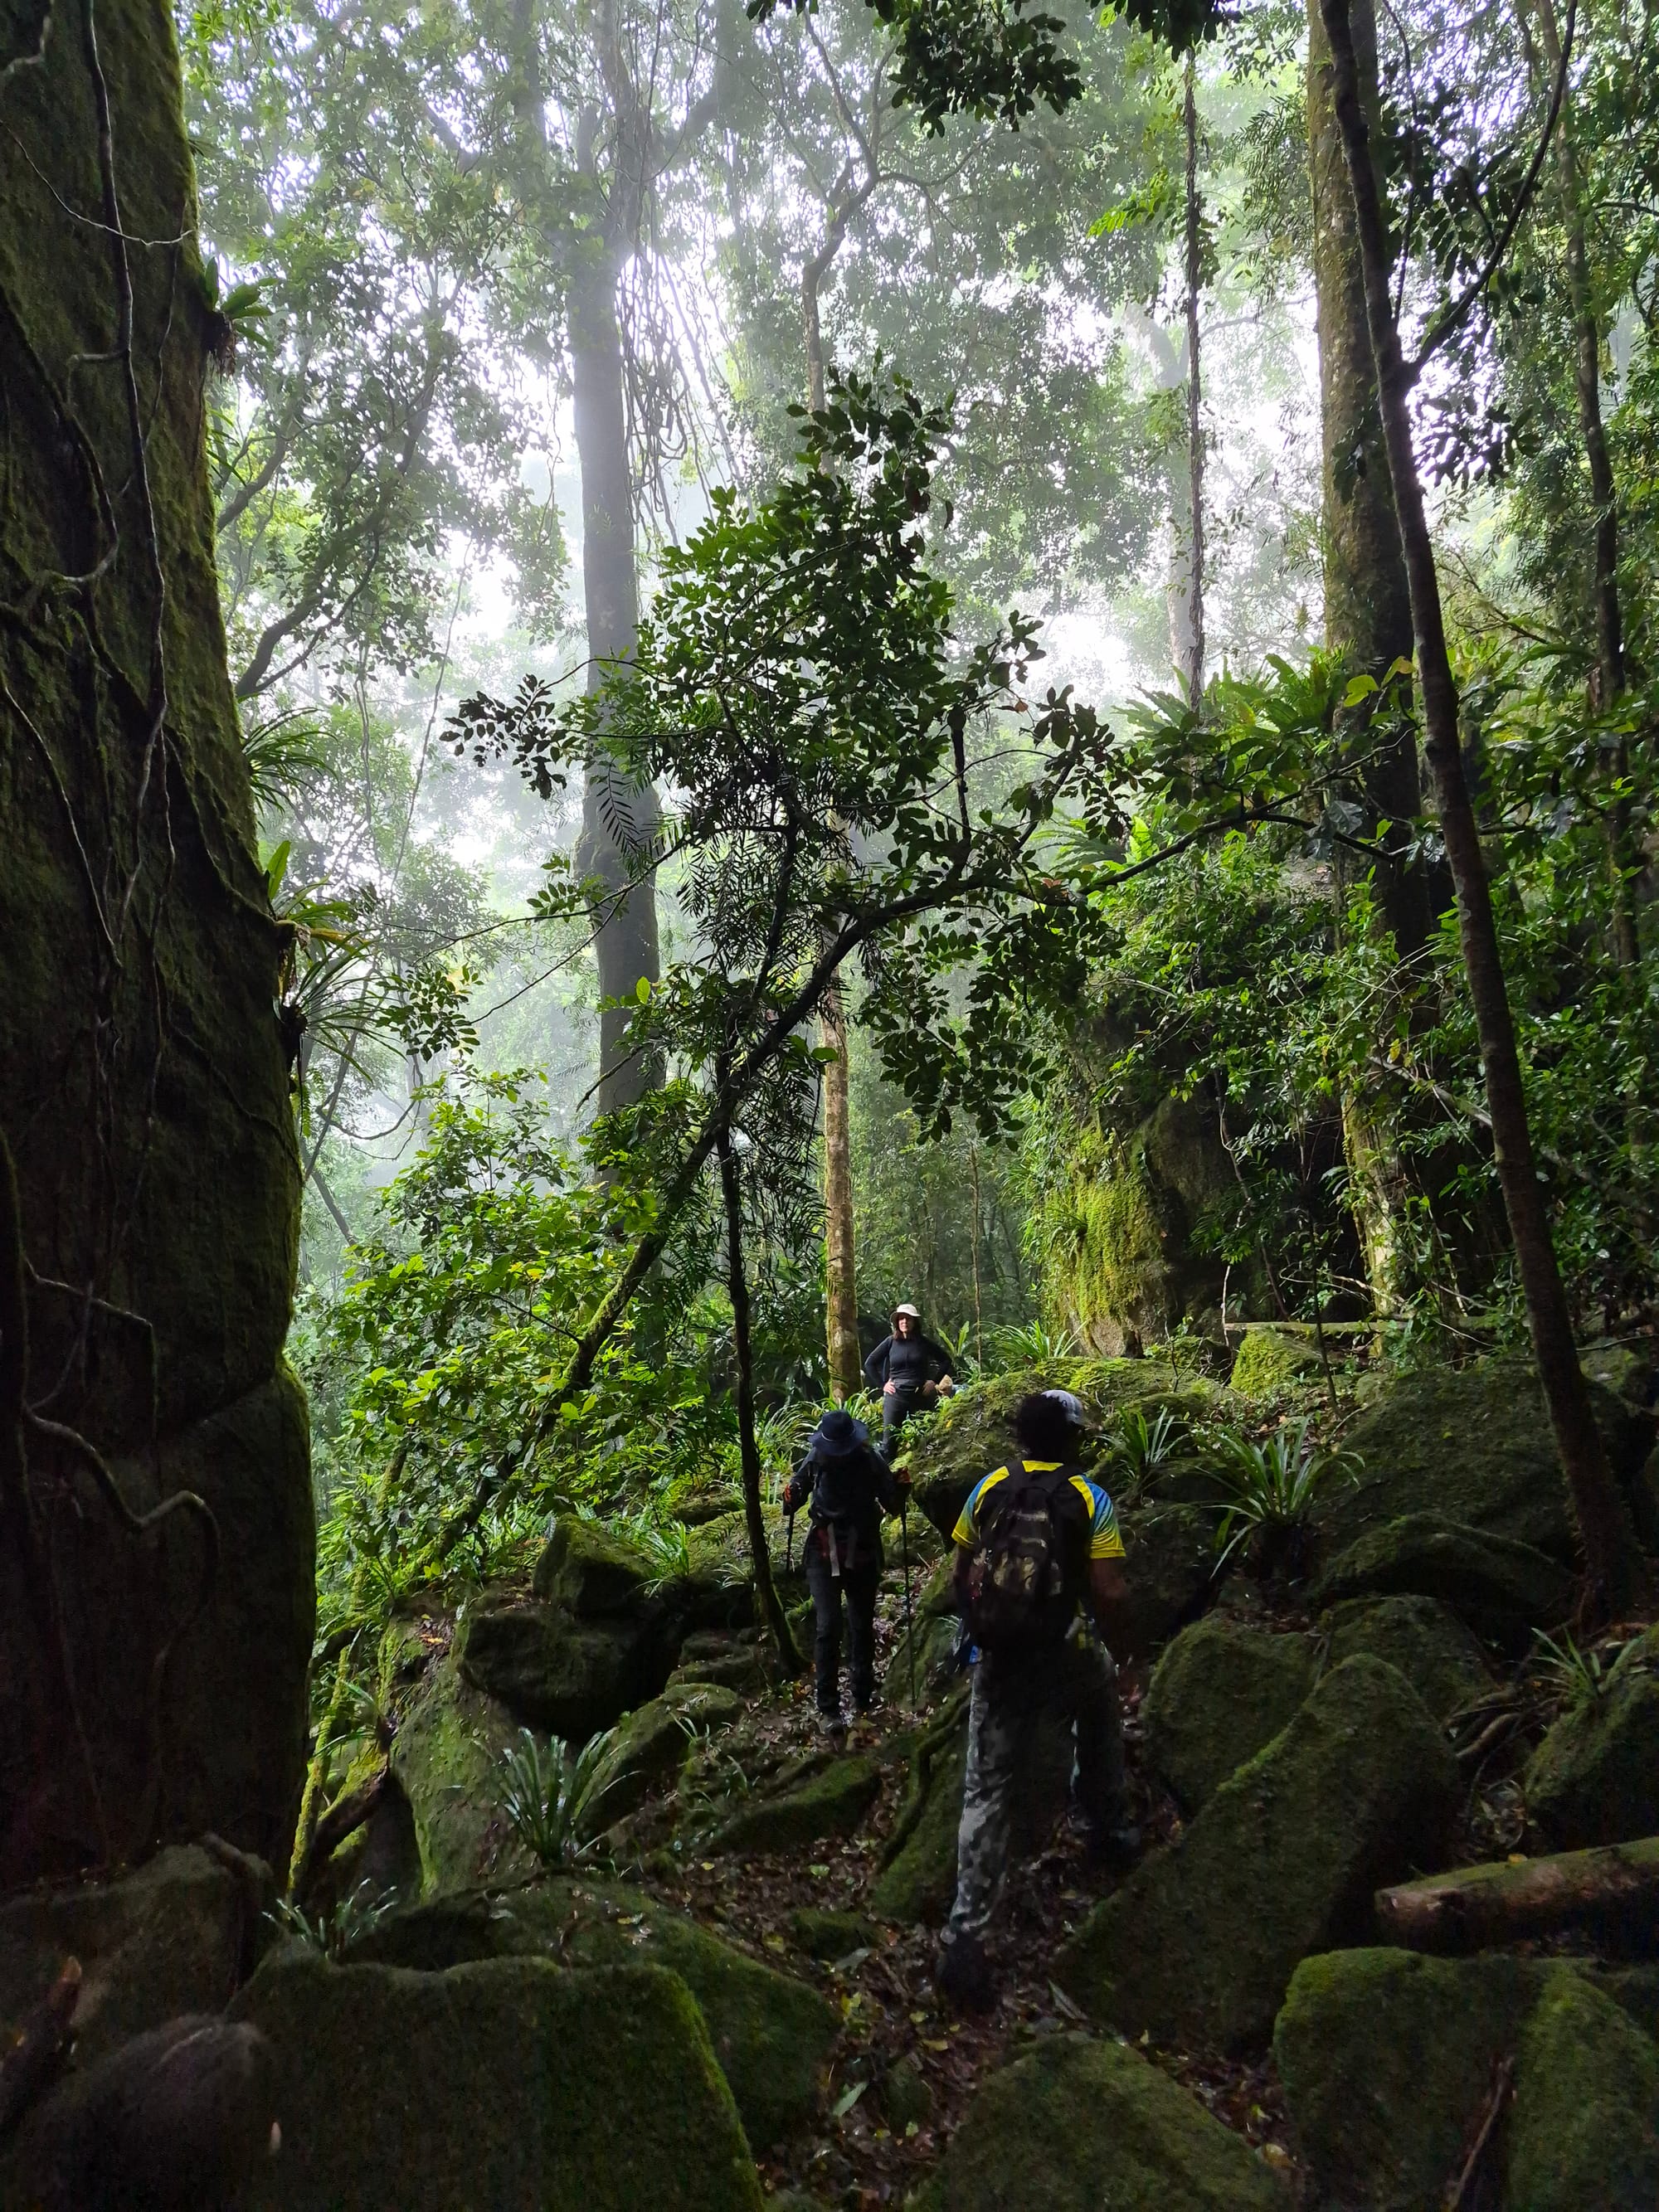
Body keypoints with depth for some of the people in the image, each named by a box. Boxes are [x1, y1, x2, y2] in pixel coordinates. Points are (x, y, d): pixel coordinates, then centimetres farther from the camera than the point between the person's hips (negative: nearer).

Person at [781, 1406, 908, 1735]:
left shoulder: (871, 1462, -10)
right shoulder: (815, 1459, -9)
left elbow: (893, 1506, -2)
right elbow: (797, 1489, 6)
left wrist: (899, 1490, -22)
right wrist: (791, 1499, -16)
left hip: (862, 1554, 1)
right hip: (823, 1554, -1)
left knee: (862, 1626, 13)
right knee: (827, 1626, -10)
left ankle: (863, 1696, 30)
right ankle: (828, 1707, -3)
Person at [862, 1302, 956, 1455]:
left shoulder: (924, 1342, 2)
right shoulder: (891, 1342, 3)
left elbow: (946, 1360, 11)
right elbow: (869, 1364, 9)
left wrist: (934, 1381, 2)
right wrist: (882, 1385, 2)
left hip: (920, 1396, 0)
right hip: (895, 1395, 0)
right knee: (889, 1440, -5)